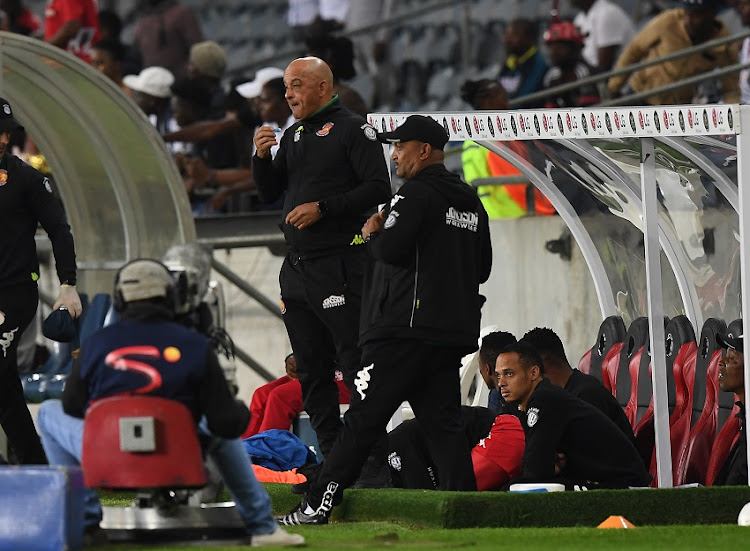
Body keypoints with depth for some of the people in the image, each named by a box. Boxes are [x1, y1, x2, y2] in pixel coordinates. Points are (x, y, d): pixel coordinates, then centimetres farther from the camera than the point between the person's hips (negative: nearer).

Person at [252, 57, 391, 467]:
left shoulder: (352, 129, -4)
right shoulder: (293, 135, 18)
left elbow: (378, 188, -12)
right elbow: (269, 193, 21)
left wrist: (322, 208, -17)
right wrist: (262, 157, 2)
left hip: (339, 263, -8)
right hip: (296, 265, 8)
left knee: (357, 365, -11)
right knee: (311, 372, 8)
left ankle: (376, 459, -11)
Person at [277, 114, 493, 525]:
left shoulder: (416, 193, -8)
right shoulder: (471, 203, 18)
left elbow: (391, 248, -18)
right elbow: (483, 267, 21)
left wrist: (372, 234, 2)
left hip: (406, 329, -8)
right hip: (455, 332, 8)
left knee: (363, 418, -6)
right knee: (443, 421, 6)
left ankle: (318, 505, -5)